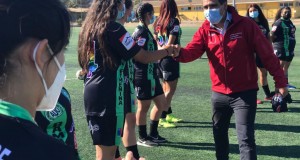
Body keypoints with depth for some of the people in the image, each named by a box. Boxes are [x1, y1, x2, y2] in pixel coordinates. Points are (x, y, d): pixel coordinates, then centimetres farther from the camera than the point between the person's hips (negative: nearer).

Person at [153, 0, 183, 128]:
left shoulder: (158, 22, 7)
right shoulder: (174, 22, -12)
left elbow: (155, 40, 6)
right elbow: (170, 43, -15)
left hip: (160, 58, 7)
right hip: (170, 58, -7)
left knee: (166, 88, 17)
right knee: (171, 89, 1)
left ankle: (168, 114, 27)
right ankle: (162, 118, 0)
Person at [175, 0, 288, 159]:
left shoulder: (246, 25, -11)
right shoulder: (205, 30, 0)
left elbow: (266, 53, -10)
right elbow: (191, 51, -14)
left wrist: (280, 81, -10)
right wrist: (178, 52, -37)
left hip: (245, 93, -5)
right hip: (219, 93, 5)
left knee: (245, 139, -7)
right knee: (219, 133, 22)